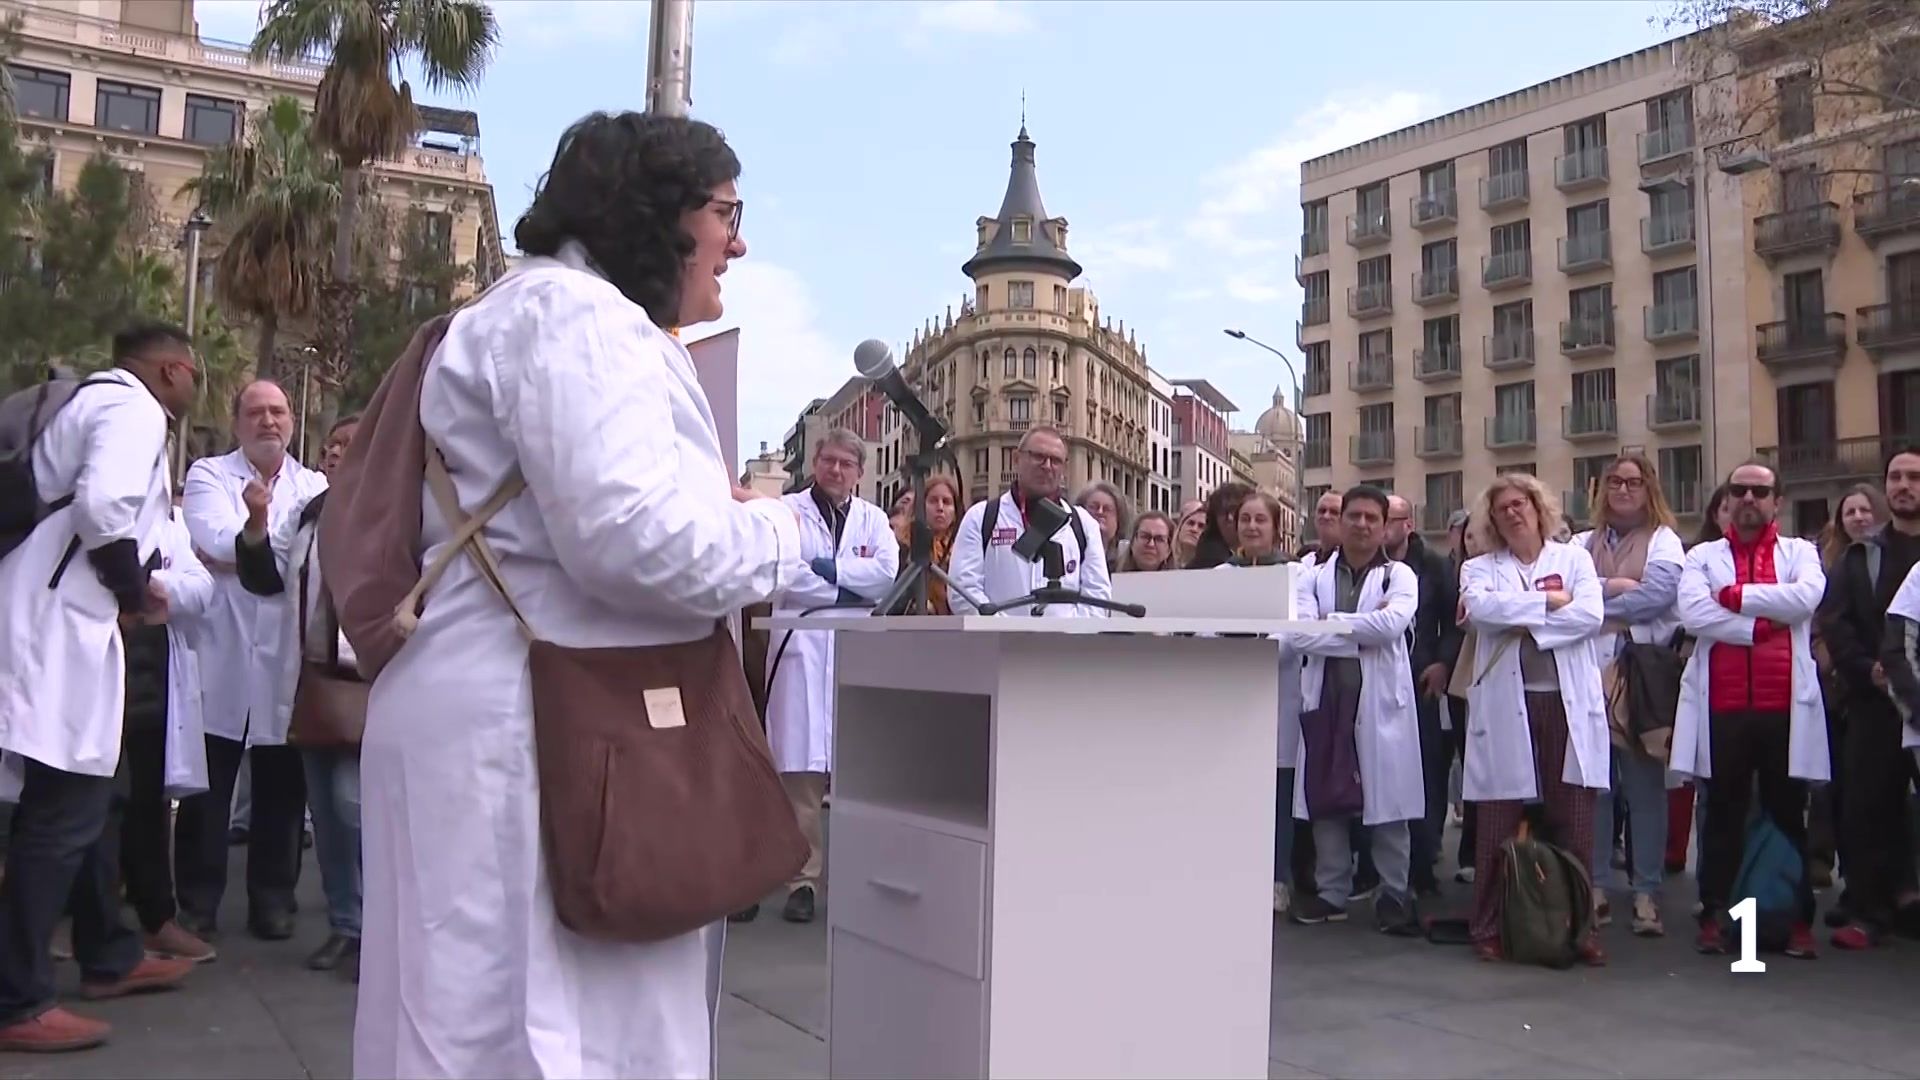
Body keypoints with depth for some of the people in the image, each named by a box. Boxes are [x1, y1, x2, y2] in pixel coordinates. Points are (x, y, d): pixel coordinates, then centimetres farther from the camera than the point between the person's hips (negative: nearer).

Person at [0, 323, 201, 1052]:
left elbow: (72, 502, 18)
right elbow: (102, 505, -24)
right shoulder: (135, 408, -8)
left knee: (87, 797, 17)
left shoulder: (95, 401, 21)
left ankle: (109, 957, 29)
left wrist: (132, 586, 13)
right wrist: (134, 591, -10)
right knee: (63, 812, -7)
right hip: (61, 626, -10)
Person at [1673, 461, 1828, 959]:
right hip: (1723, 706, 0)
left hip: (1785, 705, 0)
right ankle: (1713, 917, 13)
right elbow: (1693, 613, -8)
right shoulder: (1703, 556, 10)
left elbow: (1807, 596, -12)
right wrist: (1764, 624, -10)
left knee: (1789, 815, 7)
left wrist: (1734, 595, -9)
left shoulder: (1800, 552, 11)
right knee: (1723, 815, 6)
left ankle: (1799, 921, 15)